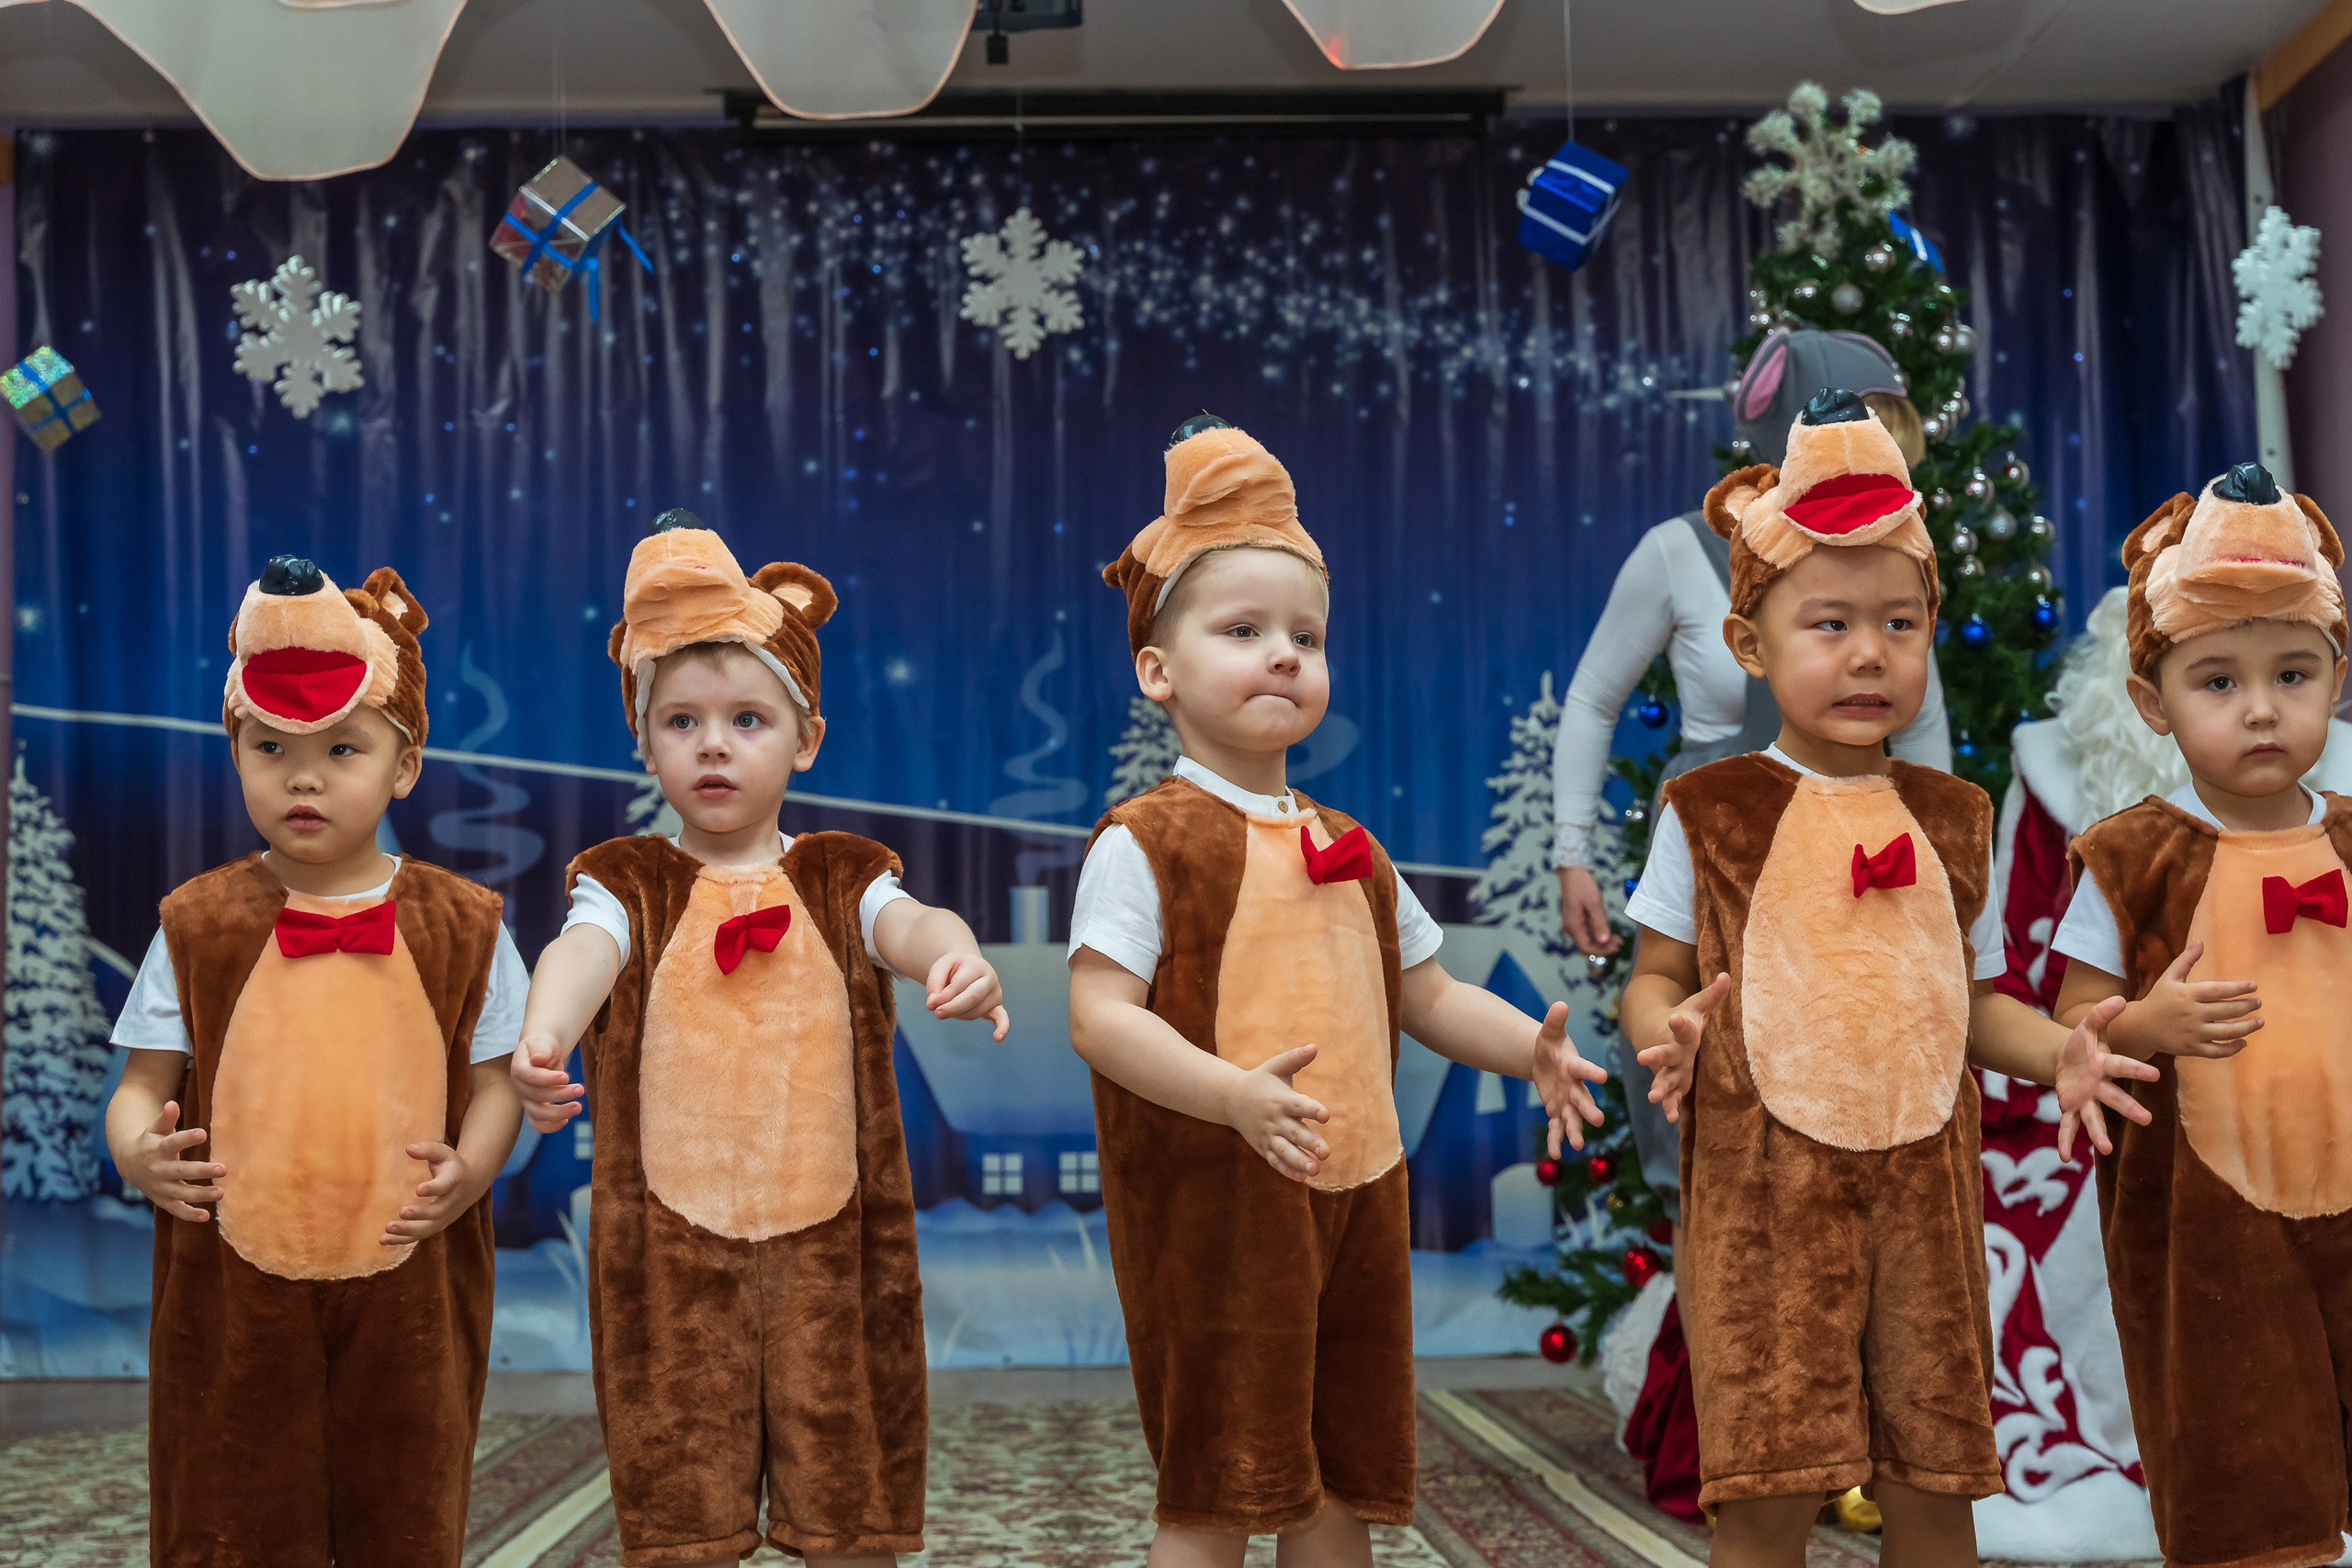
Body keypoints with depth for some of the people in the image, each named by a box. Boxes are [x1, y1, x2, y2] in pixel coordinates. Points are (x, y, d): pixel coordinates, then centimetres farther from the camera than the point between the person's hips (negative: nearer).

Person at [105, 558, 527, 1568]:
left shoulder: (460, 926, -1)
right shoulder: (200, 925, 0)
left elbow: (494, 1081, 2)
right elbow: (145, 1083, 3)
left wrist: (469, 1169, -16)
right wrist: (139, 1154, -18)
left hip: (408, 1286, 0)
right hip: (235, 1285, 0)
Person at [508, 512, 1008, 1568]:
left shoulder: (839, 879, 6)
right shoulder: (629, 885, 3)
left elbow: (906, 922, -15)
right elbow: (582, 950, -18)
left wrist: (955, 957, -41)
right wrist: (542, 1039, -41)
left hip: (831, 1240, 1)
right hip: (671, 1247, 0)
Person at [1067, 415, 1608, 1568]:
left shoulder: (1350, 850, 15)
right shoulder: (1147, 841, -7)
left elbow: (1428, 996, 19)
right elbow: (1100, 1015, -16)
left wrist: (1528, 1047, 0)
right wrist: (1236, 1095, -30)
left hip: (1353, 1195, 7)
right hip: (1213, 1200, -7)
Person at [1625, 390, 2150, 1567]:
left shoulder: (1953, 819, 10)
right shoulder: (1708, 812, 1)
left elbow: (1970, 997, 14)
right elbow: (1655, 980, 4)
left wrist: (2057, 1051, -4)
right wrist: (1671, 1035, -18)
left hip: (1923, 1185, 3)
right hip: (1762, 1186, -3)